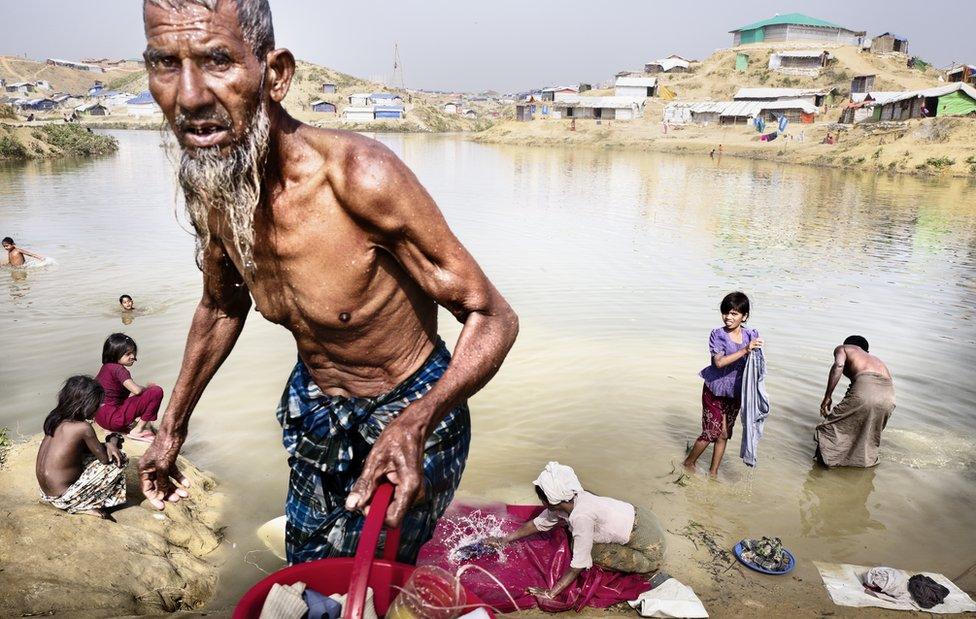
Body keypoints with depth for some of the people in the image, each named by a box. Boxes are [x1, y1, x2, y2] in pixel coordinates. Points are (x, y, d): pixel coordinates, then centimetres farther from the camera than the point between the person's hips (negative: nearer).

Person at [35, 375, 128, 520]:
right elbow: (105, 458, -12)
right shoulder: (83, 427, -23)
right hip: (62, 497, -8)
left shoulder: (56, 419, 1)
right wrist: (113, 441, 7)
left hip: (46, 493, 8)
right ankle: (87, 506, 1)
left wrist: (107, 444, -5)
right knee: (118, 459, -4)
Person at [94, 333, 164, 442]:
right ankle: (138, 430, -5)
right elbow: (137, 390, -26)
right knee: (156, 392, -17)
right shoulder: (118, 369, -16)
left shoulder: (106, 367, 11)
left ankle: (132, 423, 8)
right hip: (112, 418, -10)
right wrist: (147, 387, -3)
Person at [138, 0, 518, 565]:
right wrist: (173, 425, 14)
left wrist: (414, 426, -44)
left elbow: (493, 318, -28)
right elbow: (221, 307, 10)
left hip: (409, 411, -6)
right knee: (304, 573, 23)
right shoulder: (208, 192, -11)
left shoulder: (360, 175, -33)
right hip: (314, 406, 6)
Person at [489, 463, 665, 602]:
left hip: (649, 551, -8)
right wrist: (505, 540, 11)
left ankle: (647, 568, 2)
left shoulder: (581, 516, -29)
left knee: (589, 551, -10)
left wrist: (550, 593, -17)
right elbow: (537, 523, 8)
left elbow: (578, 566, -23)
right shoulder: (566, 502, -6)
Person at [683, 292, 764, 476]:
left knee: (724, 433, 12)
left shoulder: (752, 336, -5)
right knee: (711, 432, -1)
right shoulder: (717, 335, -15)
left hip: (735, 392, 4)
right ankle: (689, 463, 24)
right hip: (715, 390, -4)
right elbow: (719, 362, -29)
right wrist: (745, 350, -36)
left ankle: (713, 472, 28)